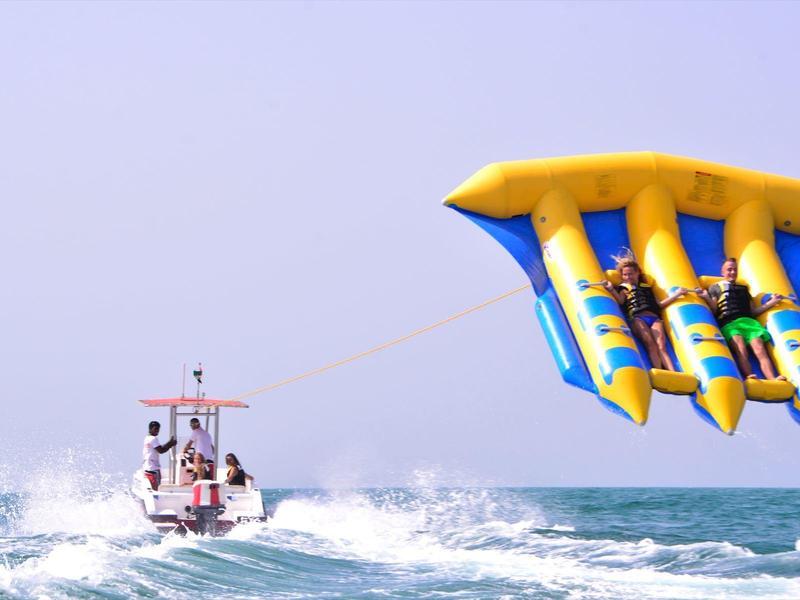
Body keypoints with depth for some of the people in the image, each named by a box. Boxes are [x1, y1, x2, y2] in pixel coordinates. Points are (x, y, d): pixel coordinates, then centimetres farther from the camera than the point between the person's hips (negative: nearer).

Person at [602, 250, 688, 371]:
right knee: (650, 344, -27)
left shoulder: (646, 287, 30)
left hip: (654, 318, 3)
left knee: (661, 346, -19)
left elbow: (659, 305, 27)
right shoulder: (624, 288, 19)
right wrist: (611, 290, -22)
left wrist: (676, 294, 22)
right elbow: (620, 300, -3)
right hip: (637, 319, -3)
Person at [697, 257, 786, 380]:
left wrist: (772, 302, 19)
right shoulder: (715, 288, 23)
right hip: (729, 324, -3)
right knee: (741, 348, -33)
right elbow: (714, 311, 11)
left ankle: (773, 380, -45)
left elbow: (753, 311, 27)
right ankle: (749, 376, -55)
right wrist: (707, 298, -7)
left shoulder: (743, 289, 34)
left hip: (748, 321, 3)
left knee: (760, 349, -24)